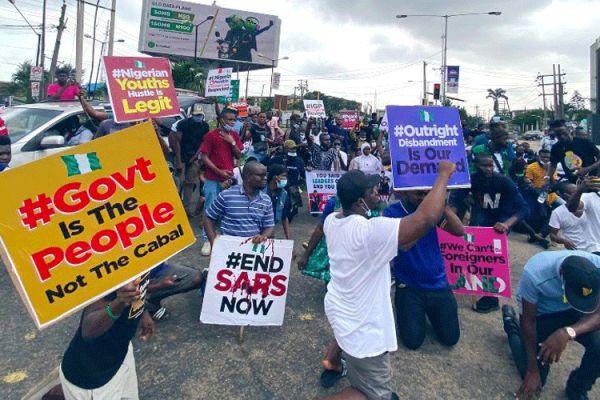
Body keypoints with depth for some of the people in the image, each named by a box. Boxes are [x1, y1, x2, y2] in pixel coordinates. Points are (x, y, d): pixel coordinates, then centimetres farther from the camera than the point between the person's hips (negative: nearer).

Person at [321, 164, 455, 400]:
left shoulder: (331, 221, -9)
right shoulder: (371, 231, -33)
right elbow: (426, 218, -35)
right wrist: (444, 174, -22)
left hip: (337, 307, 8)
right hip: (362, 330, -8)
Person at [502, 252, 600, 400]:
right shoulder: (535, 273, -38)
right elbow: (529, 321, -24)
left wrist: (568, 332, -49)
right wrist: (532, 370, -16)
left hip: (570, 312, 3)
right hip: (539, 313, -3)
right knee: (535, 379, 3)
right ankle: (512, 325, 27)